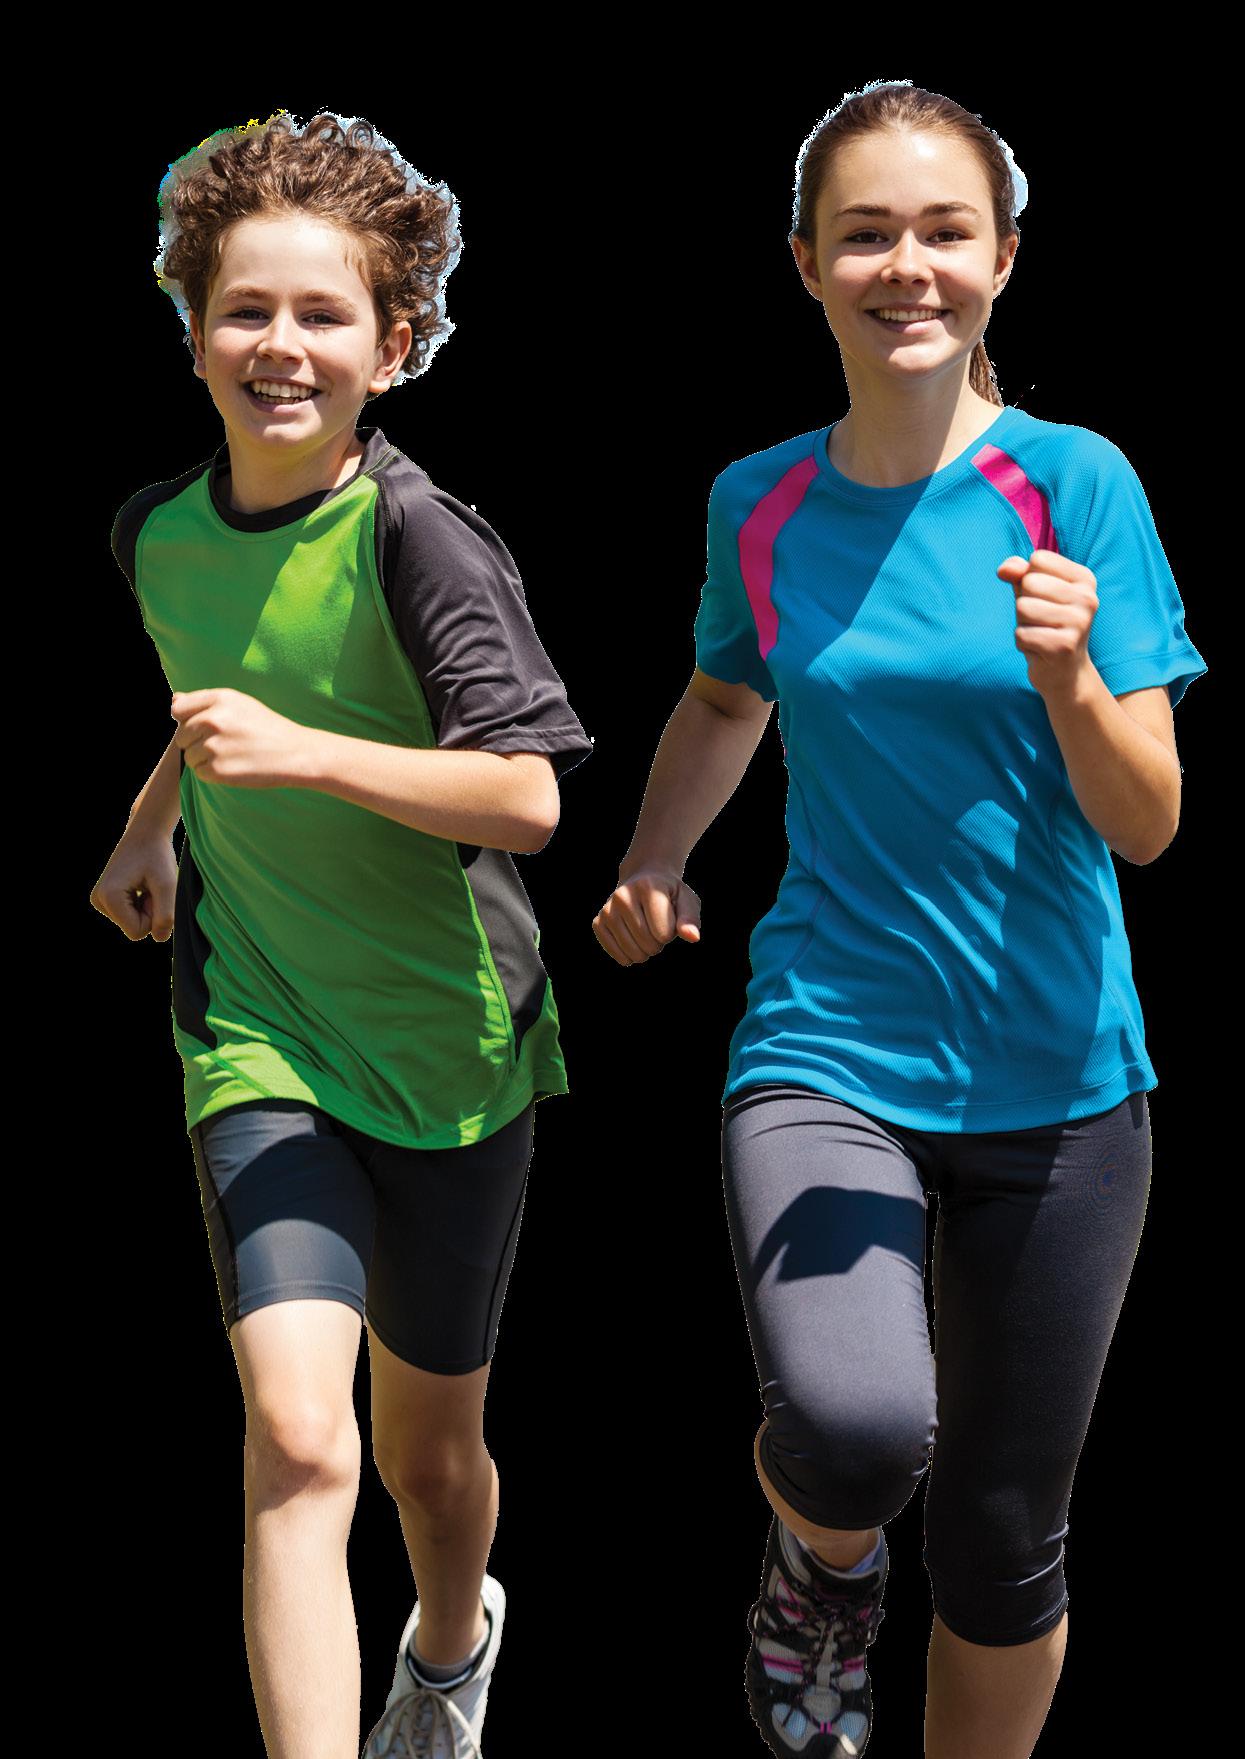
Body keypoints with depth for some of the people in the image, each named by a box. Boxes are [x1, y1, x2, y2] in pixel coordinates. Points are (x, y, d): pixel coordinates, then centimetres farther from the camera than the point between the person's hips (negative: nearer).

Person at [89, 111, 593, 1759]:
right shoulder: (160, 532, -1)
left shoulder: (418, 534, -18)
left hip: (451, 1040, -2)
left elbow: (525, 800, -25)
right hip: (260, 1040, 2)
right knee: (297, 1436, -20)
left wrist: (299, 754, -32)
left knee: (428, 1443, 17)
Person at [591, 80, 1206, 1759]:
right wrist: (652, 863, 7)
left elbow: (1148, 822, -10)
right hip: (826, 1051, 0)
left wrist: (1067, 679, -29)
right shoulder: (760, 503, 1)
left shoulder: (1075, 481, -7)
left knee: (1004, 1543, 9)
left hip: (1054, 1076, 0)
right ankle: (823, 1556, 10)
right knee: (856, 1427, -27)